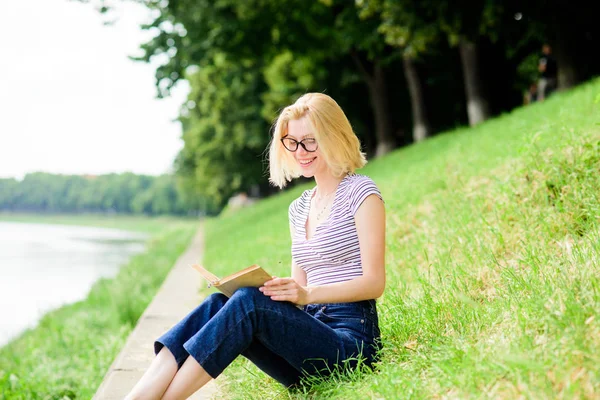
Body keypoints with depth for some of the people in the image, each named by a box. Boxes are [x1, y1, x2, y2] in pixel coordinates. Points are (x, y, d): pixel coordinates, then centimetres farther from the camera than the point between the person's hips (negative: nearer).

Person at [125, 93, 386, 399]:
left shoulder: (360, 192, -1)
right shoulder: (299, 208, 20)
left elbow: (374, 282, -9)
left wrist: (307, 294, -24)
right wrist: (280, 290, -4)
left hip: (352, 338, -6)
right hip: (311, 331, 6)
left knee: (250, 302, -29)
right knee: (218, 303, -19)